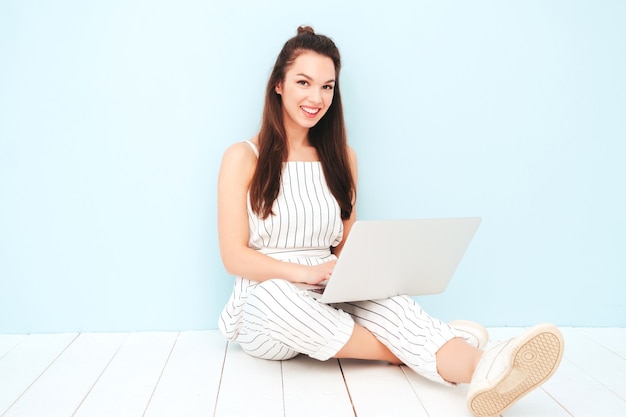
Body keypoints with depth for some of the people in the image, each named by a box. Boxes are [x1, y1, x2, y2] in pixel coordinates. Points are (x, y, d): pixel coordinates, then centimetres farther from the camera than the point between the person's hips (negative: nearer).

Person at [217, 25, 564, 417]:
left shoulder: (341, 157, 12)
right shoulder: (243, 157, -1)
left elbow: (345, 246, 13)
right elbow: (235, 257, -7)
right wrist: (304, 272, -24)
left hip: (327, 302, 3)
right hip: (264, 310, -2)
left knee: (383, 295, -31)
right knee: (274, 291, -38)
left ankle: (484, 369, -57)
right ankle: (415, 352, -28)